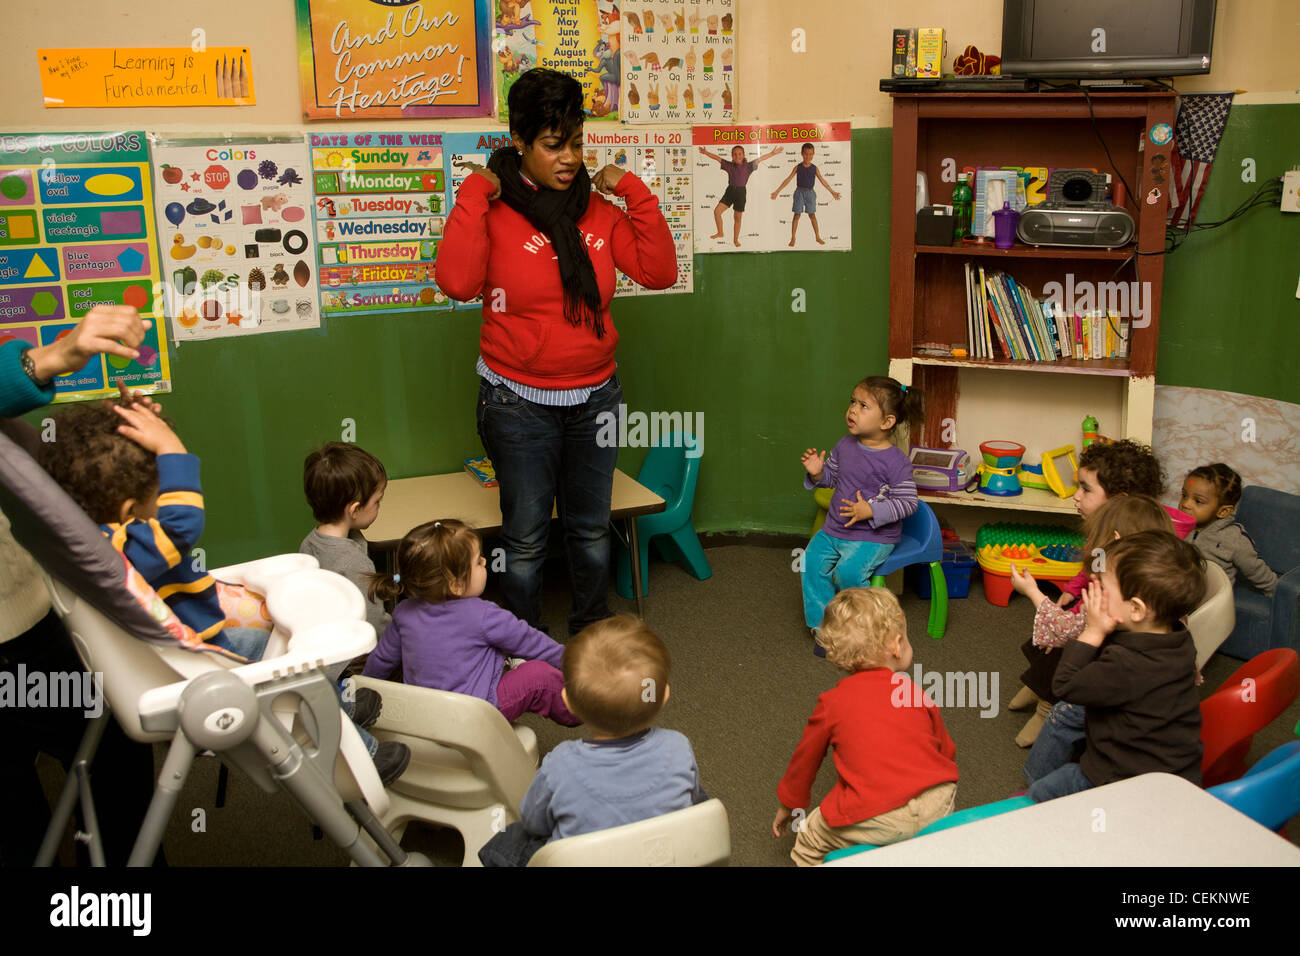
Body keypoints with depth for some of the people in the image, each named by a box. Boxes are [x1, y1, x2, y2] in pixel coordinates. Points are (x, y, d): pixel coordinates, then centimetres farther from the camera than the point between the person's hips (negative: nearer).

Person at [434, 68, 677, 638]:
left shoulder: (597, 209, 4)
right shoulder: (492, 209, -8)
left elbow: (660, 271, -3)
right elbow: (457, 282, -26)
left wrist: (636, 194, -8)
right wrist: (473, 197, -22)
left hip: (596, 397, 4)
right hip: (519, 403, -4)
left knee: (591, 528, 17)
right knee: (525, 538, 7)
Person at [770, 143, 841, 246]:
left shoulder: (815, 169, 1)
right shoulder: (797, 167, -3)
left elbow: (822, 181, 7)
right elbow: (788, 180, -4)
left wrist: (832, 192, 9)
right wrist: (777, 191, -8)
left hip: (810, 192, 1)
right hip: (800, 192, -1)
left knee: (812, 215, 4)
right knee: (797, 214, -1)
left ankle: (817, 237, 13)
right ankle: (793, 238, 4)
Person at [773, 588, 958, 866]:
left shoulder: (833, 703, 7)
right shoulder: (916, 694, 13)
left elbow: (806, 757, 19)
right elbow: (946, 750, 25)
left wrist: (789, 804, 35)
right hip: (937, 806, 3)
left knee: (808, 842, 15)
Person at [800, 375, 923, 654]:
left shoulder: (895, 461, -16)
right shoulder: (845, 445, 4)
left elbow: (908, 502, -15)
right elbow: (830, 476, 16)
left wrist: (871, 511, -24)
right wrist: (817, 473, -7)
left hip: (874, 536, -6)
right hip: (835, 528, 6)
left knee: (848, 571, -25)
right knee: (813, 561, -12)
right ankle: (823, 624, 1)